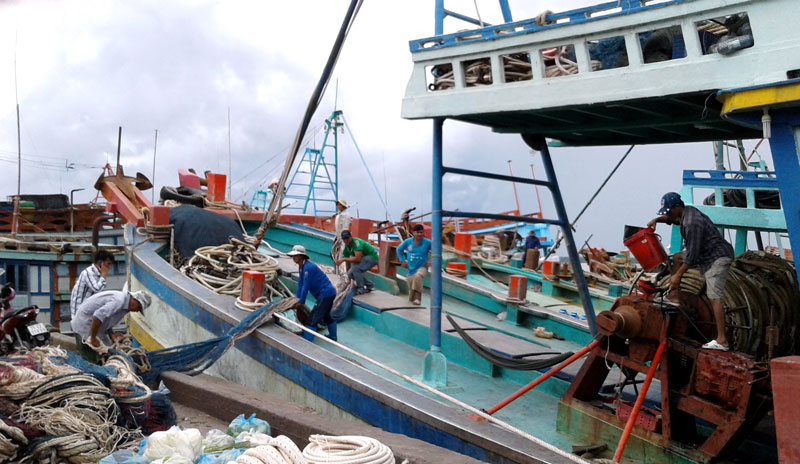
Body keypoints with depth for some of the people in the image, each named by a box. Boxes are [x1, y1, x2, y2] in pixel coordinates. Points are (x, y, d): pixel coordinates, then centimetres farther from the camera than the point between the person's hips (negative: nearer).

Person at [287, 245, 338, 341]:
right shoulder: (301, 266, 9)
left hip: (325, 294, -11)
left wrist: (301, 302, -13)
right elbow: (300, 283, 10)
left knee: (313, 319, -11)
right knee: (327, 316, 27)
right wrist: (298, 300, 6)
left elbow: (306, 286, -20)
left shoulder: (308, 267, -21)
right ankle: (333, 336, 43)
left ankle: (307, 340, -11)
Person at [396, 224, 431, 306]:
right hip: (411, 269, 3)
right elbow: (399, 249, 14)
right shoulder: (407, 242, -3)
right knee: (411, 288, 8)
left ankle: (417, 298, -30)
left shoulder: (427, 242, -10)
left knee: (418, 276, -36)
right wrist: (402, 261, 6)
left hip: (422, 268, -3)